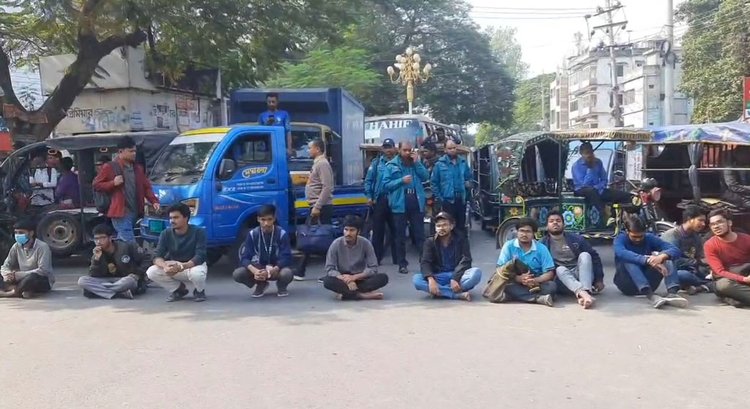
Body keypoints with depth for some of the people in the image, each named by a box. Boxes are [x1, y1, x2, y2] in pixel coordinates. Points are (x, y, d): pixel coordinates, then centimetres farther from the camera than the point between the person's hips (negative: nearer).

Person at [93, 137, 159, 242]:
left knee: (122, 242, 17)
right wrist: (113, 183, -15)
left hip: (135, 213, 7)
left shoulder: (138, 168, 14)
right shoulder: (110, 167, -3)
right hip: (121, 213, -6)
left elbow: (146, 186, 15)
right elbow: (96, 185, 1)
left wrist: (154, 201, 0)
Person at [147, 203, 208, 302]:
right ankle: (179, 289, 4)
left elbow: (200, 257, -26)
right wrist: (165, 266, -38)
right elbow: (157, 256, -14)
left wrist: (181, 267, -41)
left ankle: (199, 291, -2)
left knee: (196, 273, -39)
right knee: (151, 272, -21)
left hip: (194, 265, -4)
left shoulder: (198, 232, -19)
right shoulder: (166, 234, -9)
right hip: (173, 266, 4)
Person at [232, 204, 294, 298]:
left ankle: (281, 286, 3)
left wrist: (272, 271, -37)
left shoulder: (282, 234, -15)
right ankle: (261, 284, 6)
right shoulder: (252, 234, -10)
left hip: (276, 268, -2)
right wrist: (255, 271, -35)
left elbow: (286, 257, -20)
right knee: (237, 274, -25)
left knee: (287, 273, -37)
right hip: (259, 268, 2)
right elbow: (245, 258, -14)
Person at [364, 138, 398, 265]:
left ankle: (397, 258, 17)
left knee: (395, 230, 8)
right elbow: (368, 180, 4)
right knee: (378, 230, 3)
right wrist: (369, 196, -4)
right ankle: (376, 258, 10)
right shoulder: (377, 162, 6)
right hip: (379, 200, 0)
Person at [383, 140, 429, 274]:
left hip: (417, 204, 3)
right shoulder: (391, 165, -1)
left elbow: (425, 177, -1)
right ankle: (402, 264, 14)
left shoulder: (416, 162, 11)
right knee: (400, 236, 6)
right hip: (399, 205, -2)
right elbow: (387, 184, -6)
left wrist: (417, 162, -8)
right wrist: (401, 180, -19)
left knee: (420, 234, 7)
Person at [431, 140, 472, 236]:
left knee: (461, 224, 13)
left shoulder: (463, 162, 7)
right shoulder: (439, 164, -5)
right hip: (448, 199, -4)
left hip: (461, 199, 4)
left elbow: (469, 177, 23)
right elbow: (434, 182, -4)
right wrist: (439, 197, -7)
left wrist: (468, 183, 4)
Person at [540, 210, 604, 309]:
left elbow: (594, 257, 5)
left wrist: (599, 279, -2)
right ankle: (583, 293, -56)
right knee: (560, 269, -31)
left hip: (580, 275, 2)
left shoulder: (576, 238, 5)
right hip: (562, 281, -1)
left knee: (584, 255, -23)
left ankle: (583, 295, -42)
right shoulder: (543, 243, 2)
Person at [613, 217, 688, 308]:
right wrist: (647, 260, -47)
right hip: (627, 284, -3)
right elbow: (622, 253, -35)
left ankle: (672, 293, -37)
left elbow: (675, 250, -15)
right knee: (628, 260, -31)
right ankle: (650, 295, -47)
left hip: (648, 282, 3)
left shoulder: (650, 238, -1)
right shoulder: (620, 239, -10)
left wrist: (662, 256, -37)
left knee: (666, 256, -17)